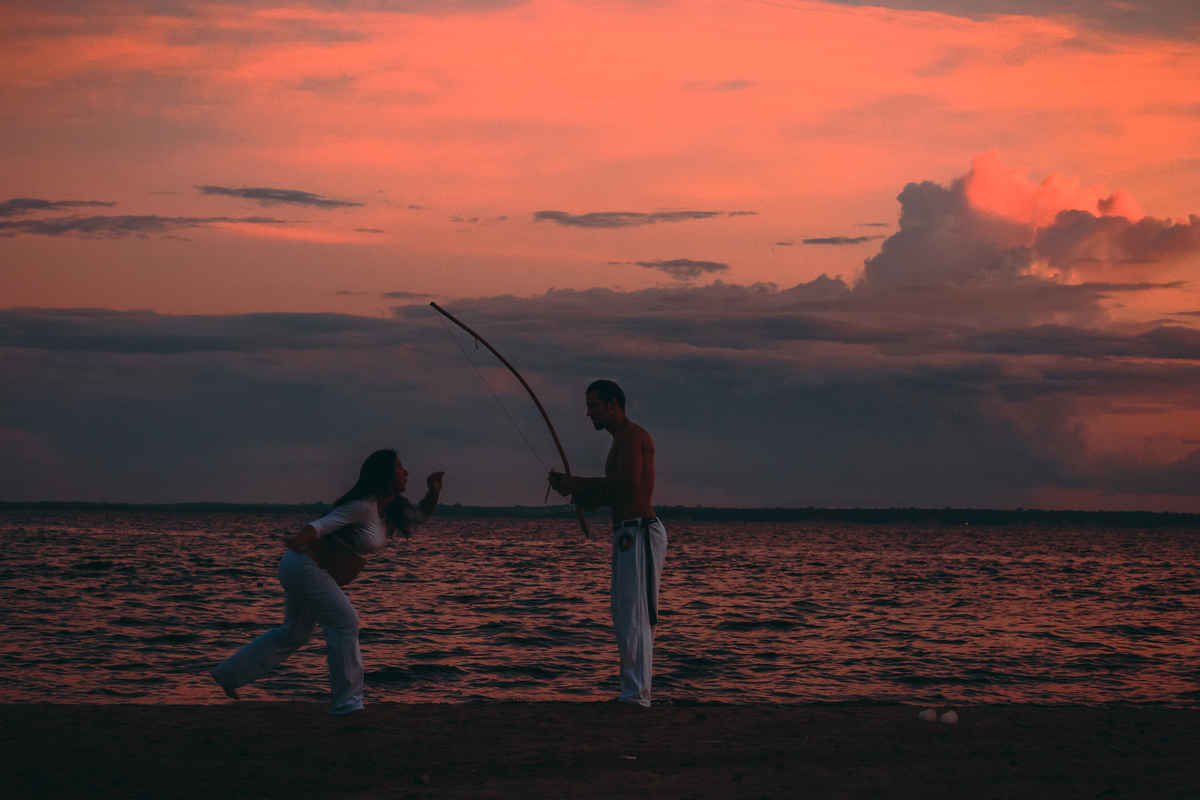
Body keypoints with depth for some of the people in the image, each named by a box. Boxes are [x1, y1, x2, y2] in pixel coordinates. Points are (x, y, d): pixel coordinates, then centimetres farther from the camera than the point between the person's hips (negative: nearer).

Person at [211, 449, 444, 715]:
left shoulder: (391, 510, 4)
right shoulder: (362, 506, -23)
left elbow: (421, 515, 18)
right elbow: (322, 524, -32)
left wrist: (434, 491, -2)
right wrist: (300, 539, -52)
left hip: (306, 569, 10)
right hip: (305, 566, -10)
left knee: (294, 633, 18)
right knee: (344, 624, -13)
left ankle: (228, 673, 28)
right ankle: (346, 703, -7)